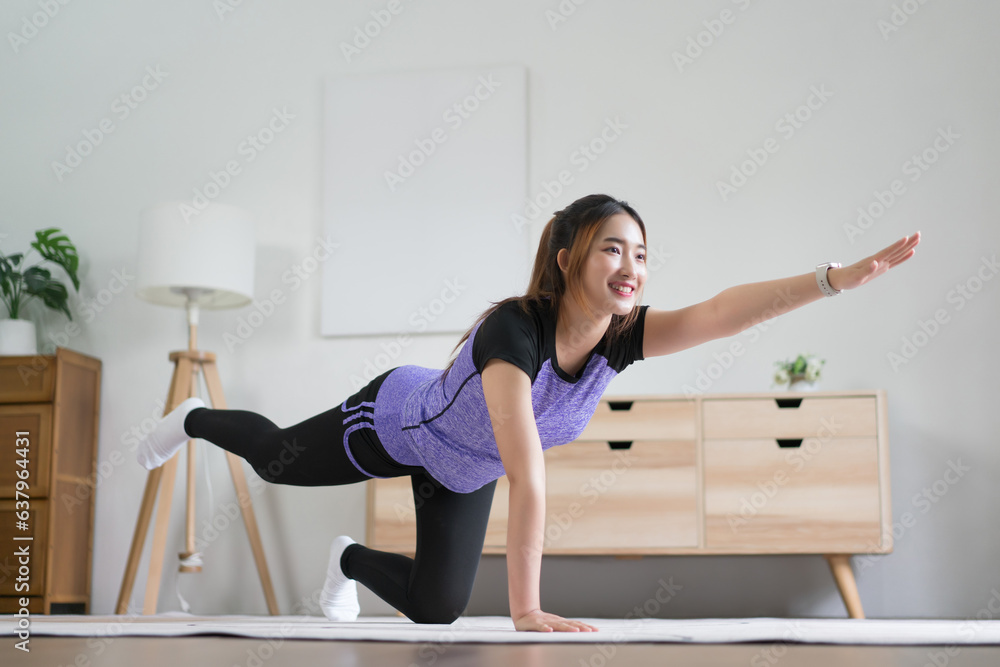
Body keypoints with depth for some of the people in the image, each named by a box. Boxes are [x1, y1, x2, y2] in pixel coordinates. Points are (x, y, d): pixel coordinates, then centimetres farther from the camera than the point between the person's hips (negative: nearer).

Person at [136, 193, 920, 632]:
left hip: (463, 470, 5)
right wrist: (526, 609, -49)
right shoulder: (512, 331, -45)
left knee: (437, 608, 10)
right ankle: (195, 419, 54)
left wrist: (842, 277, -54)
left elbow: (721, 312, -43)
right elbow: (528, 477, -48)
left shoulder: (621, 337, -28)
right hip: (398, 420, -5)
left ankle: (351, 562, 41)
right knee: (279, 460, 22)